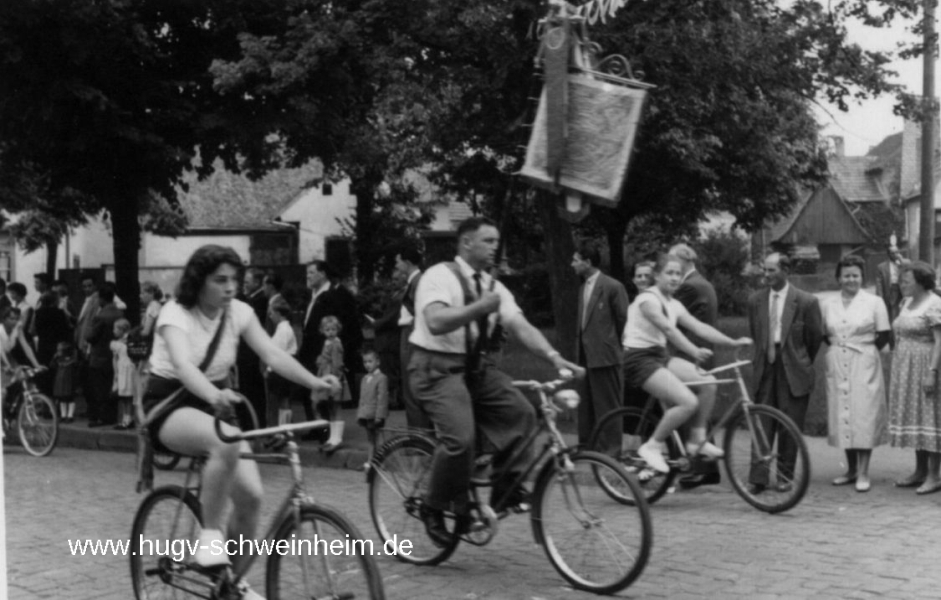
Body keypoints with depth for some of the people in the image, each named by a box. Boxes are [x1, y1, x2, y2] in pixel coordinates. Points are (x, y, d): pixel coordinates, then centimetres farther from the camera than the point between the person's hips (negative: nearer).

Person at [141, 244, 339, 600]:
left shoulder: (239, 312, -4)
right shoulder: (176, 314, -19)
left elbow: (273, 355, -15)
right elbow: (183, 365, -37)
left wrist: (315, 382, -33)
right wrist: (215, 396, -57)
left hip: (213, 406, 5)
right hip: (170, 407, -5)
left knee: (251, 494, -12)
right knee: (226, 442, -39)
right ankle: (210, 534, -23)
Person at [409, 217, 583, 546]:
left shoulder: (493, 287, 9)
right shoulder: (439, 276, -11)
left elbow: (520, 325, -3)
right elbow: (436, 322, -27)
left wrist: (554, 356, -17)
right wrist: (479, 307, -32)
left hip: (475, 365, 7)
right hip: (437, 367, -7)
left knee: (520, 412, -12)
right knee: (460, 438, -23)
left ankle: (506, 487, -1)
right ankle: (434, 510, -2)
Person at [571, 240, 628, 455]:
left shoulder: (613, 287, -11)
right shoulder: (583, 288, 13)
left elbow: (623, 320, -6)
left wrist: (615, 347, 3)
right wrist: (579, 348, 9)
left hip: (605, 356, -8)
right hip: (585, 356, 8)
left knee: (607, 406, -1)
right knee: (586, 406, 13)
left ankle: (610, 449, 6)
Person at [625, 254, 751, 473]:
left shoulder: (674, 305, 13)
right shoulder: (648, 299, -13)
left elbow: (699, 327, 4)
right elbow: (668, 329, -27)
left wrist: (733, 342, -6)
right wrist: (694, 352, -40)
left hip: (660, 356, 8)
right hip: (639, 358, -8)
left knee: (709, 383, -7)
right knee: (688, 402, -21)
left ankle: (696, 439, 4)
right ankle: (652, 446, -7)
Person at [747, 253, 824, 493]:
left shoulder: (806, 301, -6)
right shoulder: (756, 300, 5)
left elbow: (816, 337, 4)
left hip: (793, 372, -3)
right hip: (764, 369, 3)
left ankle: (785, 476, 16)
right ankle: (758, 478, 1)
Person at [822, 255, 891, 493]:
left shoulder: (874, 302, -2)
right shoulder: (828, 305, 8)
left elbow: (884, 335, -1)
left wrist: (864, 350, -1)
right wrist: (837, 347, 2)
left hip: (864, 366, -4)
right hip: (837, 366, 4)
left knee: (863, 415, -6)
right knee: (841, 416, 6)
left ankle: (863, 473, -2)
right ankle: (851, 469, 17)